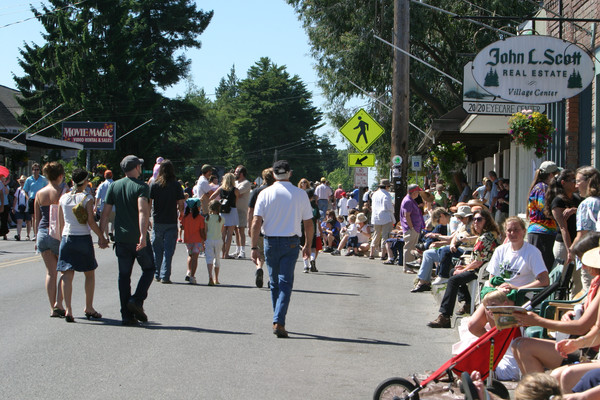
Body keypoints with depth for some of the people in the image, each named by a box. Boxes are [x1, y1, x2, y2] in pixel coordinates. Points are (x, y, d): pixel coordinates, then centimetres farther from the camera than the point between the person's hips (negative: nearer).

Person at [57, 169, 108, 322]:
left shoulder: (63, 198, 5)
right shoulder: (87, 199, -8)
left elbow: (61, 222, 10)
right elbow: (91, 222, -11)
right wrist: (102, 237, -1)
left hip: (67, 238, 3)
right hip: (83, 238, -3)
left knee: (67, 275, 1)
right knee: (89, 274, 12)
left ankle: (68, 309, -11)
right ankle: (89, 308, 16)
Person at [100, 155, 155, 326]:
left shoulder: (114, 186, 8)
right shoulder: (141, 186, -8)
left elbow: (105, 213, 6)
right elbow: (143, 211, -22)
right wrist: (143, 235, -29)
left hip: (121, 239, 4)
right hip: (138, 239, -4)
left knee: (124, 275, 9)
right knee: (148, 269, 14)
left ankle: (127, 315, 6)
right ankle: (137, 300, -4)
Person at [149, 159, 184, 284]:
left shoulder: (154, 185, -2)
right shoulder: (176, 185, -5)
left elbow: (148, 203, -3)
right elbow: (181, 204, -6)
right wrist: (181, 214, 14)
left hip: (157, 222, 1)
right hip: (171, 222, -1)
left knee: (157, 250, 13)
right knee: (168, 249, 3)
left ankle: (157, 275, 19)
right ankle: (165, 276, -1)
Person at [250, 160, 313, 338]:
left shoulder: (265, 193, -2)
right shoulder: (301, 194, -1)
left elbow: (256, 223, -7)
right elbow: (309, 224, 3)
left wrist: (254, 247, -4)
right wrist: (308, 245, 16)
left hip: (270, 242, 1)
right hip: (291, 242, -1)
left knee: (274, 283, 14)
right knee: (285, 283, -2)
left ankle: (277, 321, 23)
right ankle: (279, 322, -16)